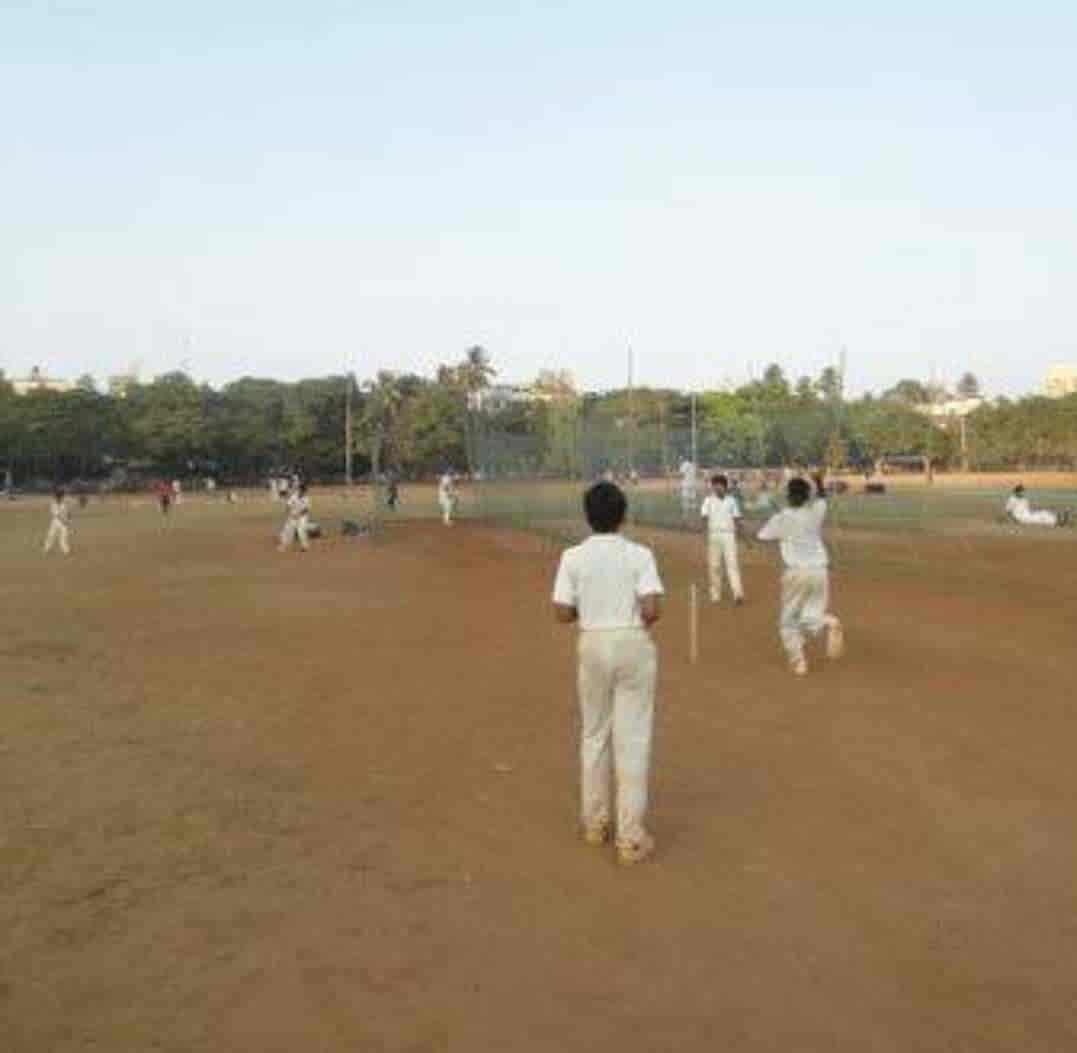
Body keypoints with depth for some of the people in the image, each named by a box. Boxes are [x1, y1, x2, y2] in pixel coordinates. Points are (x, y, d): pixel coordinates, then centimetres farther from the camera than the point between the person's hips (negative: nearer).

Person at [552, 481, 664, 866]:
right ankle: (630, 838, 6)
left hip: (593, 645, 2)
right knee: (632, 739, 3)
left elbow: (563, 613, -6)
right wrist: (639, 620, 6)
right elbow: (652, 610, -16)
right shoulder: (639, 554, -9)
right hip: (634, 646, -2)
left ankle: (595, 822, 29)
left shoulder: (573, 557, -4)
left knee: (593, 734, 18)